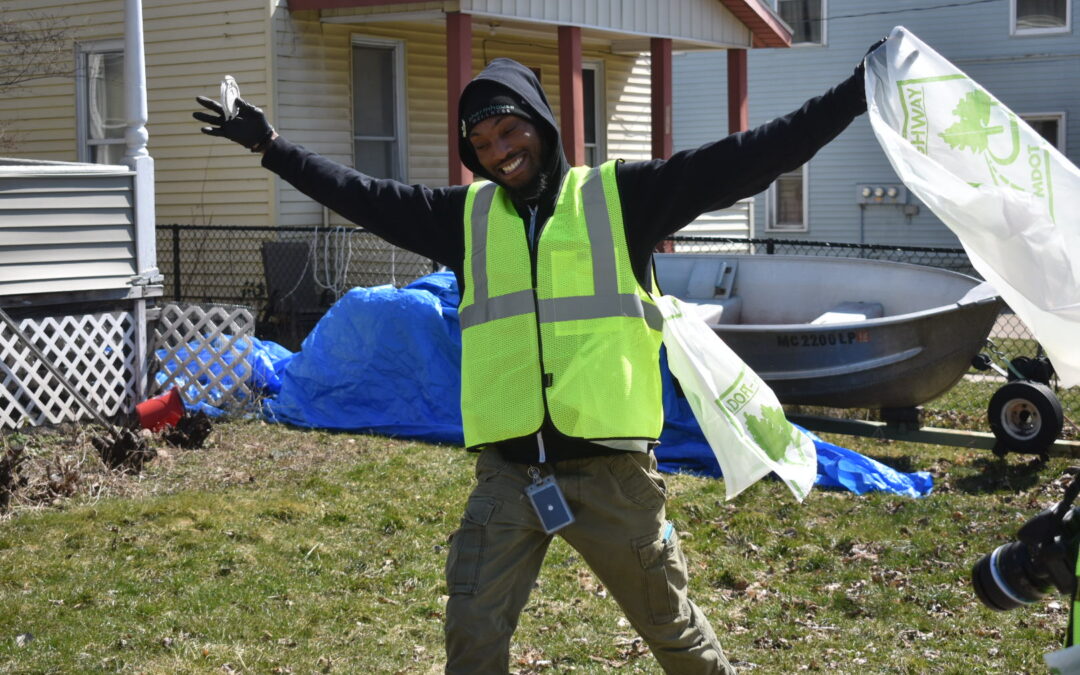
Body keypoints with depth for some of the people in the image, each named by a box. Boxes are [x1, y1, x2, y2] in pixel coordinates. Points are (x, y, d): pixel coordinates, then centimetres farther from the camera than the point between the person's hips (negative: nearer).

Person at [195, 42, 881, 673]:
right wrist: (270, 144, 14)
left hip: (612, 471, -2)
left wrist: (855, 94, -10)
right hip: (507, 475, 3)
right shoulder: (467, 215, 9)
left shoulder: (621, 196, -1)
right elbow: (364, 196, 14)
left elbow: (745, 157, -5)